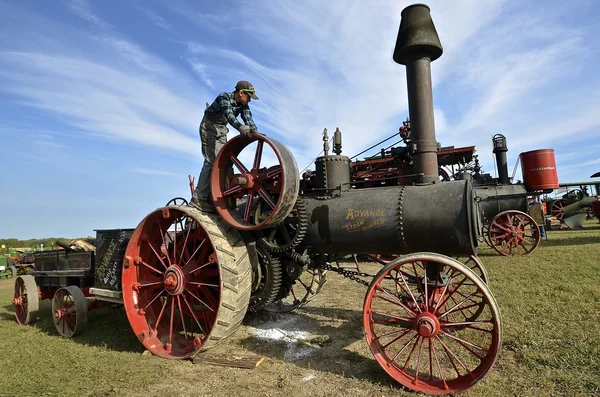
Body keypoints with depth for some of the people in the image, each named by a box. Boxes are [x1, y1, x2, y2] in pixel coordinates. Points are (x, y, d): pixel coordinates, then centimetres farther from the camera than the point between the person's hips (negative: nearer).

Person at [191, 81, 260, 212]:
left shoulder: (243, 105, -3)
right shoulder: (224, 97, -24)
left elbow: (248, 118, -17)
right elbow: (228, 114, -42)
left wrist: (255, 132, -38)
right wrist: (240, 127, -61)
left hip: (221, 130, 8)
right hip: (209, 126, -8)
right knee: (211, 161, -19)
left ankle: (211, 196, 11)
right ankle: (199, 198, -21)